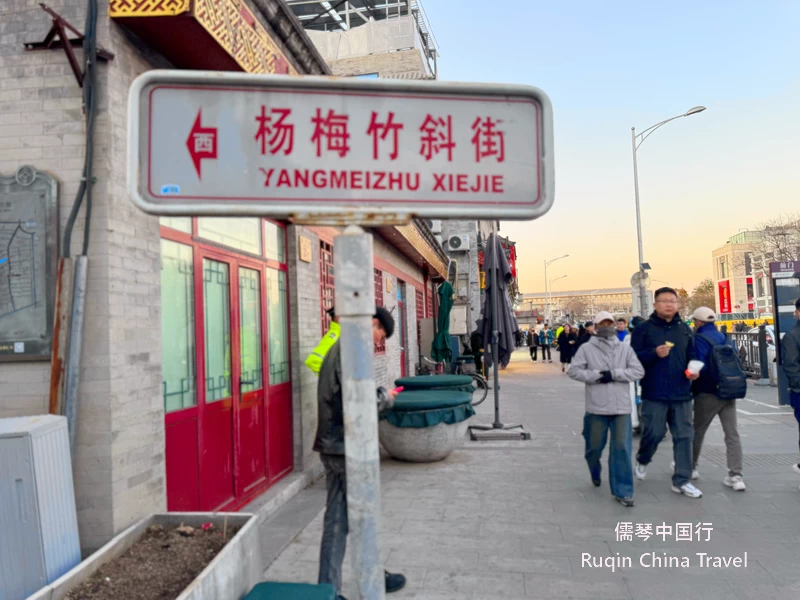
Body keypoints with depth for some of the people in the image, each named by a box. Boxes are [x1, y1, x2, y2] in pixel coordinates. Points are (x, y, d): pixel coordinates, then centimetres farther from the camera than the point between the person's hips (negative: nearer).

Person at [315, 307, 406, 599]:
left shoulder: (336, 349, 13)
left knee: (335, 519, 12)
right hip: (348, 447, -9)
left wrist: (379, 395, 9)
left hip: (330, 446, 9)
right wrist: (386, 398, -7)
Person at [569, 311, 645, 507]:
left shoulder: (625, 348, 5)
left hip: (621, 407, 1)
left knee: (622, 448, -4)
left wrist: (614, 374, -14)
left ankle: (622, 491, 6)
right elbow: (574, 371, -5)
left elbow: (638, 371, -2)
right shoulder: (586, 348, 0)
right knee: (594, 446, 12)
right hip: (596, 407, 0)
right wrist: (597, 375, -16)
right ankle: (595, 474, 44)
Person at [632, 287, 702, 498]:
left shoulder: (685, 329, 11)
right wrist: (654, 353, -22)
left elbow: (691, 355, 17)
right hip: (654, 393, -4)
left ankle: (681, 481, 14)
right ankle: (642, 460, 30)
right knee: (654, 433, -2)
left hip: (681, 393, 4)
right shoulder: (644, 329, -3)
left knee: (684, 436, 5)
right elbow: (633, 357, -6)